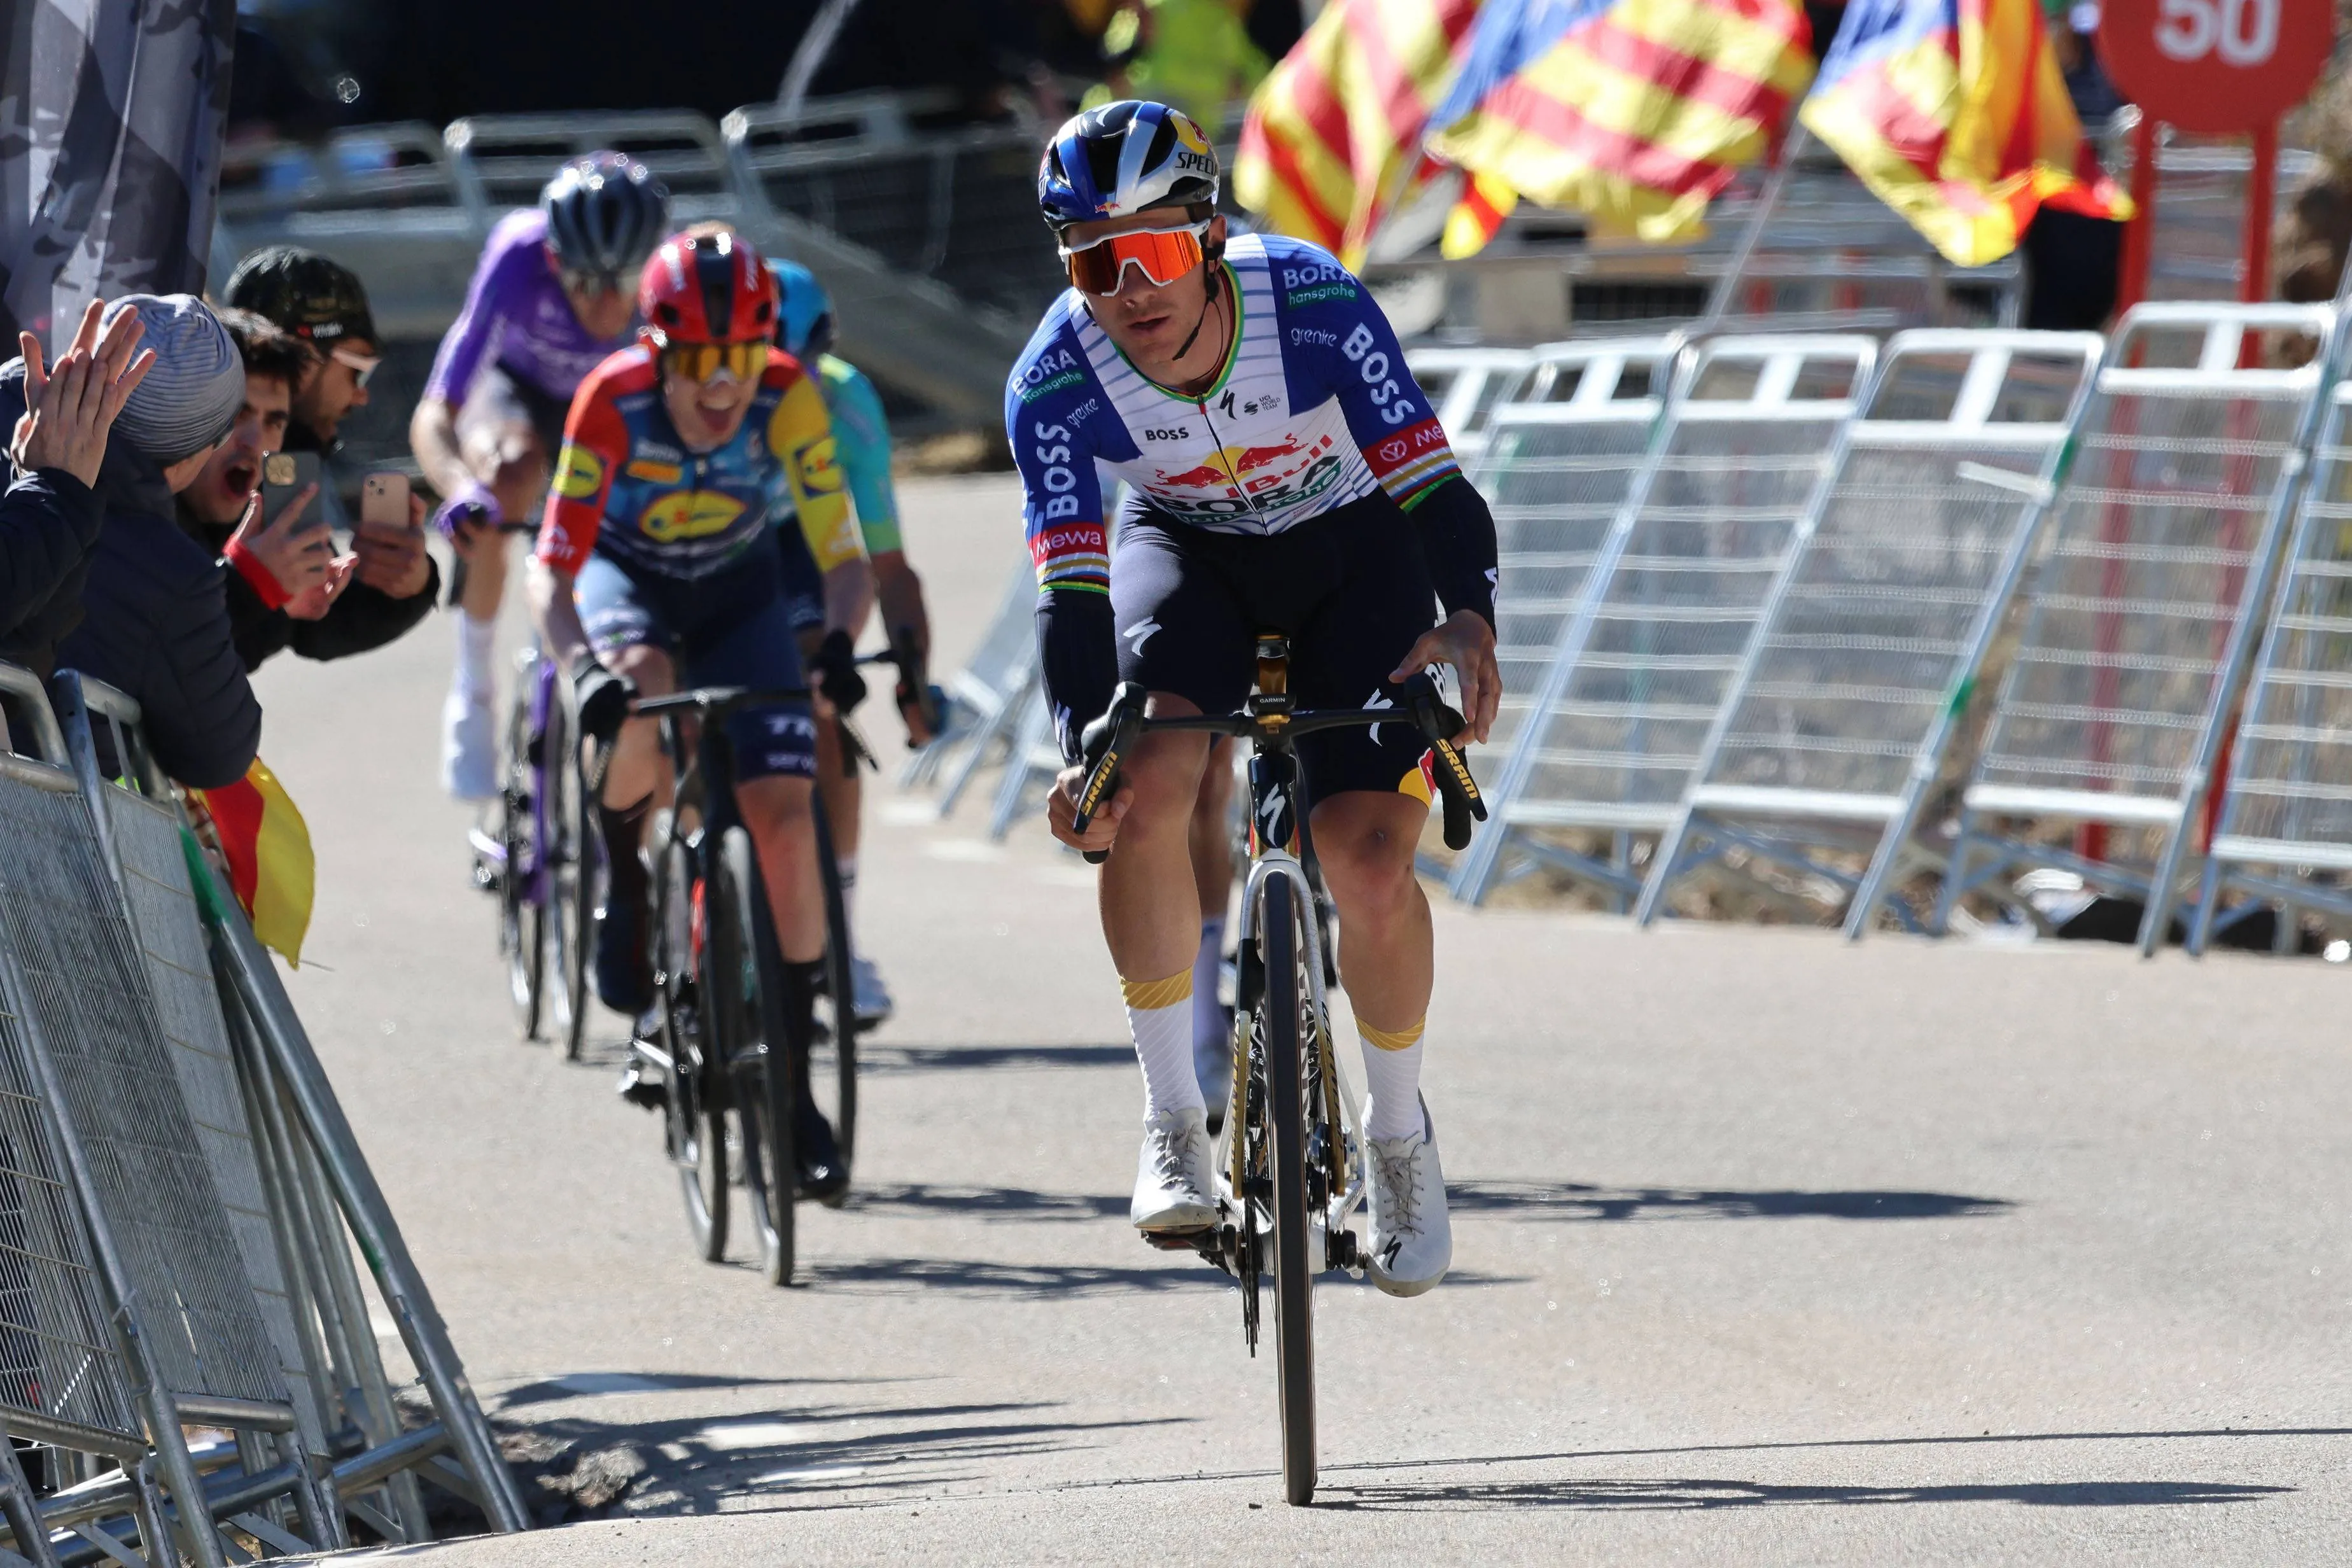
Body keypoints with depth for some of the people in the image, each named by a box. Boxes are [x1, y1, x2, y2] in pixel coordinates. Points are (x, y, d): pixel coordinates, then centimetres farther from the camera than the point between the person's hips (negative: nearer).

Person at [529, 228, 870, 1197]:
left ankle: (793, 1079, -4)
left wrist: (836, 645, -50)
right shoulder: (615, 400, -32)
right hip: (625, 574, -1)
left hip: (736, 588, 1)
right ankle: (623, 879, -8)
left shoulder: (787, 399, -29)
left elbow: (843, 557, -29)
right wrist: (582, 668, -51)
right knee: (643, 690, -38)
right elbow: (552, 569, -33)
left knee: (785, 810, -14)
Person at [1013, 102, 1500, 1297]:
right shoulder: (1055, 381, -26)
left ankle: (1401, 1136, 12)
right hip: (1188, 549, 1)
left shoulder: (1317, 308, -30)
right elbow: (1071, 583, -26)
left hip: (1351, 548, -1)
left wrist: (1469, 615, -45)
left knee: (1371, 863, -15)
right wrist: (1079, 742, -41)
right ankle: (1171, 1121, -13)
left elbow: (1430, 478, -27)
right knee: (1143, 788, -28)